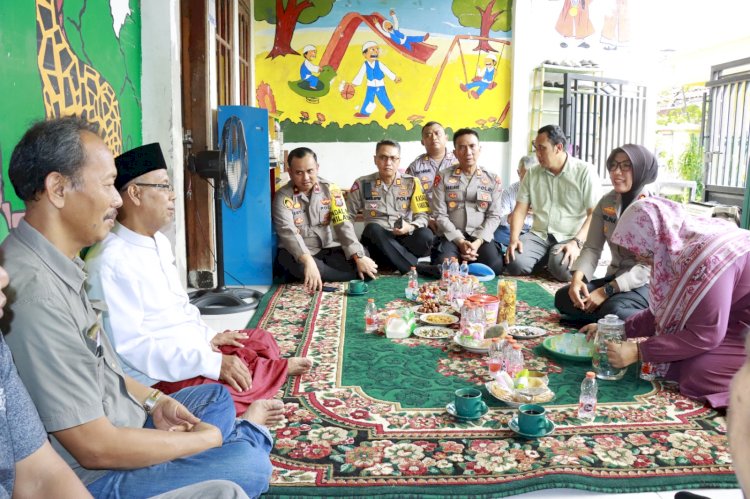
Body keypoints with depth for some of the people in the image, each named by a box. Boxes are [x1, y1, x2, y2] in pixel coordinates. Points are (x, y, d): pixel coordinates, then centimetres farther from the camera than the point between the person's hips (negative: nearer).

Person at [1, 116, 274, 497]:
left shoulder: (60, 265, 0)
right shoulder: (35, 293, -31)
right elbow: (95, 448, -28)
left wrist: (153, 400, 4)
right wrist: (206, 438, -16)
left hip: (117, 419, 10)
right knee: (250, 464, -14)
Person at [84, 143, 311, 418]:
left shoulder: (159, 242, 9)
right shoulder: (110, 263, -22)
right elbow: (130, 346, -27)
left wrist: (208, 336, 2)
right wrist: (213, 364, -28)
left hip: (194, 350, 10)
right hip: (161, 377, -10)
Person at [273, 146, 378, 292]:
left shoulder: (330, 189, -2)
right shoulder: (283, 197, -11)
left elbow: (343, 224, -9)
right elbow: (288, 232, -25)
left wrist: (359, 257, -23)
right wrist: (308, 261, -43)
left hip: (327, 249, 2)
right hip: (298, 253, -2)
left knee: (364, 264, -21)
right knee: (298, 265, -38)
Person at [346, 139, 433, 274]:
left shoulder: (412, 183, 5)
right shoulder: (362, 184, 5)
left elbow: (422, 216, 2)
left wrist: (410, 227, -20)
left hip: (405, 238, 0)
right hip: (377, 239, 0)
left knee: (425, 235, -31)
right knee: (373, 229, -35)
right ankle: (417, 269, -31)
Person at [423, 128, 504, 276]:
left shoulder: (493, 179, 9)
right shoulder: (443, 177, 4)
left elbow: (494, 216, 4)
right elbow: (440, 215, -1)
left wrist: (478, 242, -13)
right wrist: (460, 241, -14)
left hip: (481, 237, 2)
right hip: (452, 236, -2)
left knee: (494, 267, -27)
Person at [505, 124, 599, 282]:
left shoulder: (585, 171, -3)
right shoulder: (532, 174, 9)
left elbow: (594, 214, -8)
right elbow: (520, 210, 7)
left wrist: (577, 242, -21)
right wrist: (514, 239, -10)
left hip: (570, 238, -3)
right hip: (539, 235, 3)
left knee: (561, 268, -34)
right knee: (515, 264, -24)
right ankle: (545, 260, 8)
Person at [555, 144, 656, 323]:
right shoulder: (606, 202, 3)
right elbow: (592, 248, 0)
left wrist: (606, 291, -26)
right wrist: (577, 278, -22)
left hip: (647, 284, -6)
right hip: (615, 278, 7)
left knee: (613, 310, -35)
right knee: (563, 297, -15)